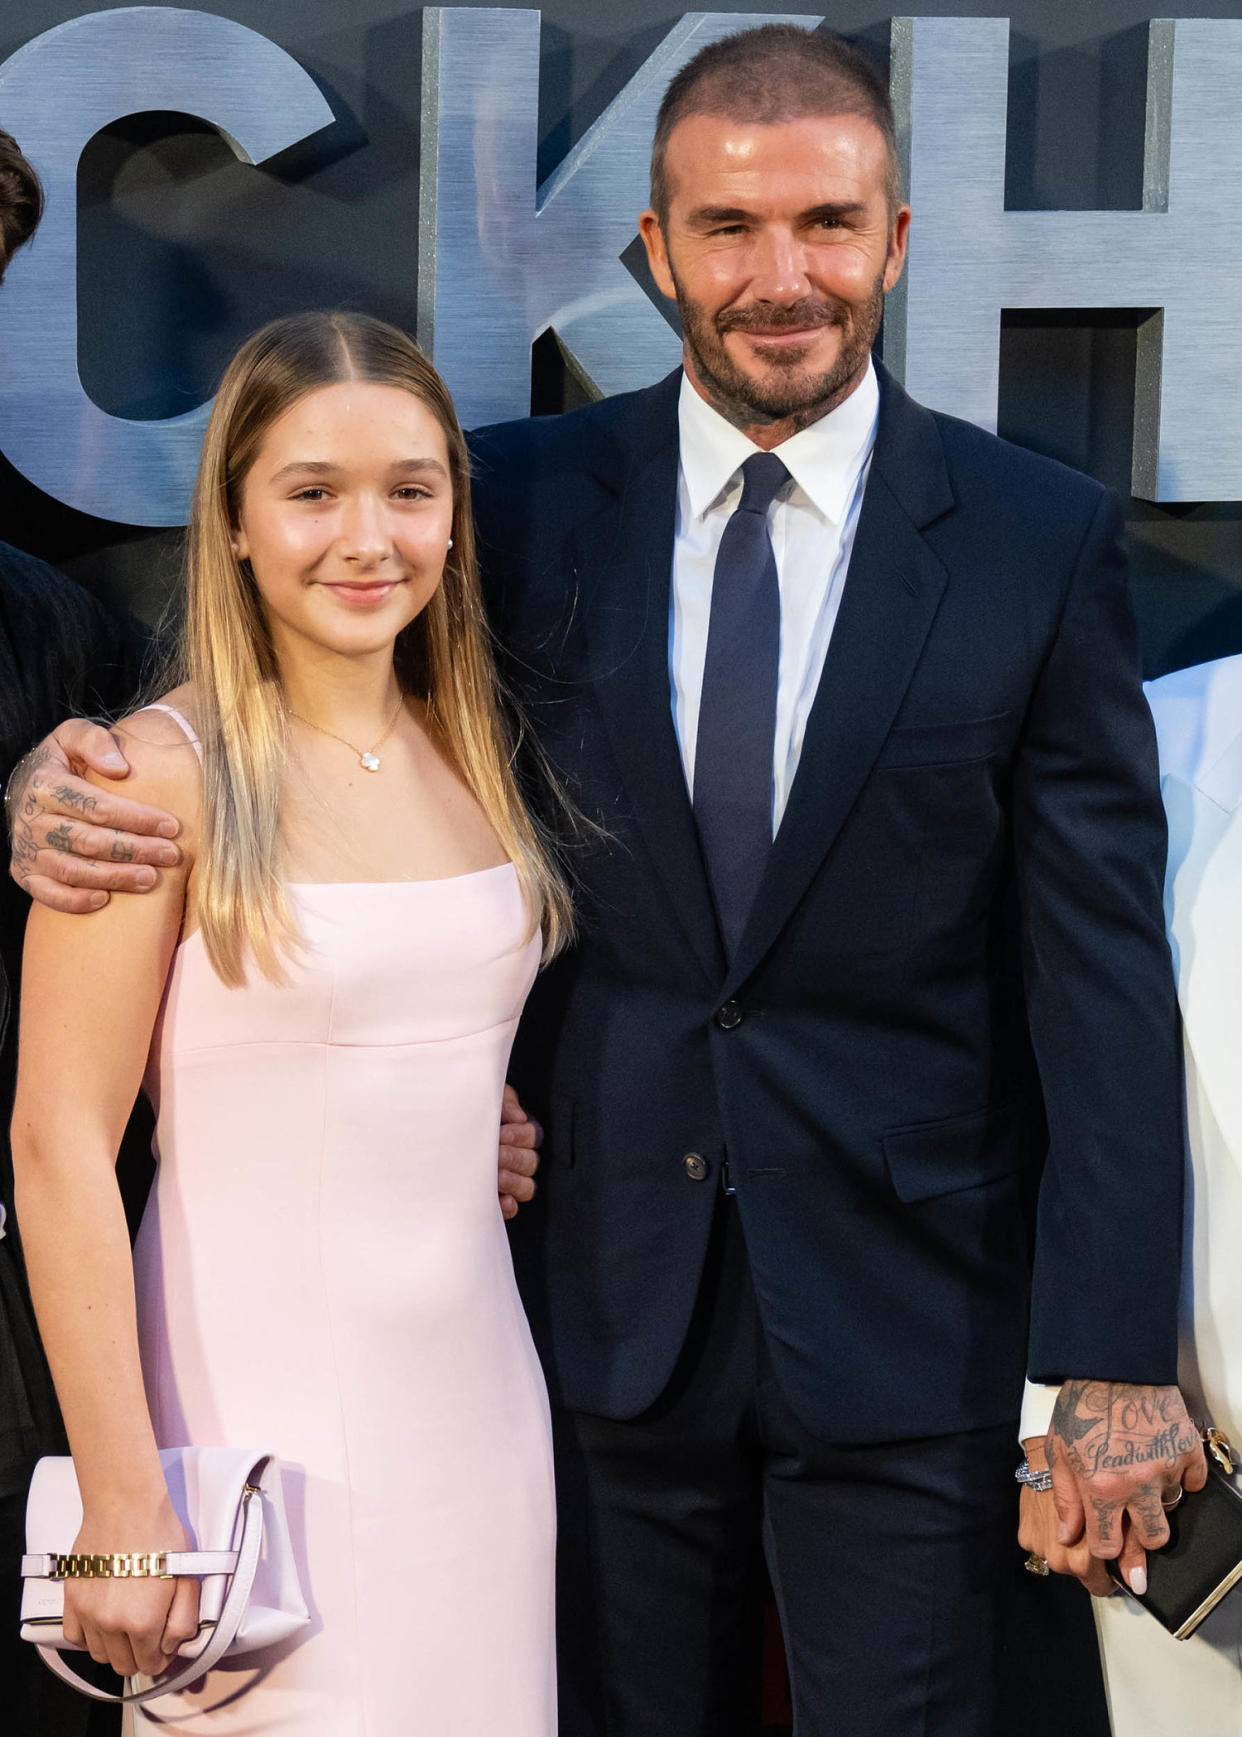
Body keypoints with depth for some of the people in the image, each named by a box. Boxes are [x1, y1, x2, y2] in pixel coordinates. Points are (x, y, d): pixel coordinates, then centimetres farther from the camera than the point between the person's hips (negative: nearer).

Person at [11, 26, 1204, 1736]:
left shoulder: (1039, 538, -5)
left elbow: (1101, 960, -6)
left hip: (907, 1318, -1)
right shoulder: (529, 500, 0)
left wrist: (1115, 1352, -11)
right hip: (606, 1292, 2)